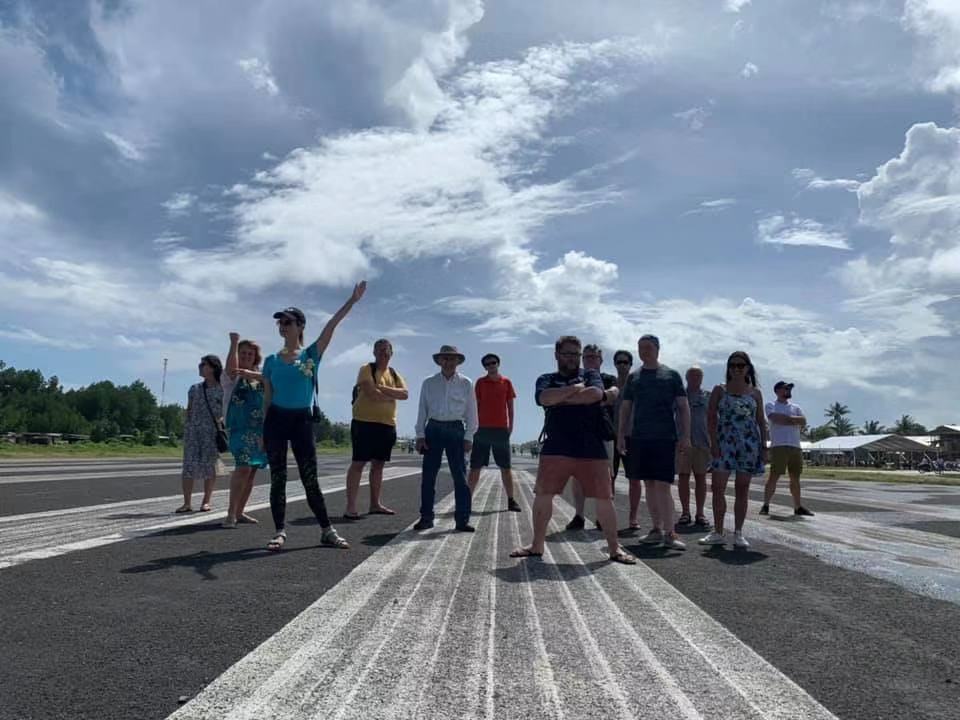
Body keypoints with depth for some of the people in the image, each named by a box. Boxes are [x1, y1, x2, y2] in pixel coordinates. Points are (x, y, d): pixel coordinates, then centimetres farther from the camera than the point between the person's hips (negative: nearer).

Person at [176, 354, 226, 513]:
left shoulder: (223, 389, 3)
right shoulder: (194, 389, 14)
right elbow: (189, 410, 15)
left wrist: (222, 419, -15)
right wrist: (186, 427, 4)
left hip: (212, 431, -3)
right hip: (193, 430, 3)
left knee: (210, 465, 0)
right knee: (189, 465, -3)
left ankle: (206, 501, 11)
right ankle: (187, 503, 2)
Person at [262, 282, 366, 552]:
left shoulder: (311, 354, 1)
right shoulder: (271, 361, 7)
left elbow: (331, 326, -10)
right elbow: (267, 398, 9)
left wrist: (352, 300, -18)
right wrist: (263, 430, 8)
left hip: (302, 420, -2)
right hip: (275, 420, 2)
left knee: (310, 479, 1)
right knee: (277, 478, 3)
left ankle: (327, 530, 10)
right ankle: (280, 532, 10)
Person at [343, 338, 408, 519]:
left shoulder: (394, 374, 15)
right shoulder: (366, 369, -4)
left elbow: (405, 394, -2)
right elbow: (372, 394, -19)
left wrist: (383, 389, -14)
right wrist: (393, 396, -5)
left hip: (387, 425, 7)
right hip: (365, 423, -6)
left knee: (378, 464, 11)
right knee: (358, 463, -7)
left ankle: (375, 504, 19)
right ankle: (351, 507, -7)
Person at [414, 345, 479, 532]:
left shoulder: (466, 384, 5)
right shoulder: (429, 383, 7)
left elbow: (471, 412, 4)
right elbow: (422, 410, 7)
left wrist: (468, 437, -2)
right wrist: (420, 435, 0)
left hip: (456, 430, -1)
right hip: (433, 429, 1)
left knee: (460, 476, -1)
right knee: (428, 475, 2)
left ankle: (462, 519, 5)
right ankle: (426, 517, 11)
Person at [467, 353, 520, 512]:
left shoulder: (506, 382, 6)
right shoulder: (480, 382, 6)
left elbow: (510, 406, 8)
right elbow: (476, 405, 7)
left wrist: (511, 425, 1)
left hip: (501, 429, 0)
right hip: (483, 429, 0)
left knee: (505, 467, 5)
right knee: (475, 467, 2)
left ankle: (511, 501, 10)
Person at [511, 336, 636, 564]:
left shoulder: (591, 375, 12)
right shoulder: (546, 380, 13)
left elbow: (596, 394, -10)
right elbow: (544, 398, -10)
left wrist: (561, 398, -5)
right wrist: (574, 388, -8)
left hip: (592, 449, 0)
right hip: (555, 449, 1)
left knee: (604, 498, 1)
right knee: (542, 495, 2)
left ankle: (614, 548, 13)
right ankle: (537, 545, 15)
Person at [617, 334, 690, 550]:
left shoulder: (671, 375, 4)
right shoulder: (634, 377, 12)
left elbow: (683, 407, 3)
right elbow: (625, 408, 15)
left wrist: (685, 436, -5)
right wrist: (621, 434, 6)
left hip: (665, 437, -3)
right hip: (639, 437, 4)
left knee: (662, 484, -9)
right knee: (649, 484, 8)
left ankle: (669, 533, -4)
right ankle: (657, 529, 17)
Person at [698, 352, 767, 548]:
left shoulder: (755, 393, 10)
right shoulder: (719, 390, 7)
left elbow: (761, 421, 11)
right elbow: (711, 417, 1)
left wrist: (764, 447, 3)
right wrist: (714, 442, -9)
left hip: (749, 444, 1)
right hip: (725, 443, -1)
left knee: (743, 489, 5)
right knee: (718, 486, -5)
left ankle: (738, 534, 13)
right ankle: (718, 533, 4)